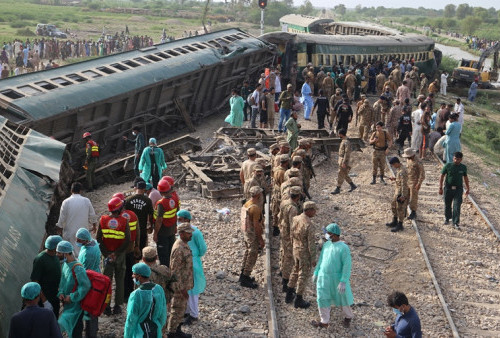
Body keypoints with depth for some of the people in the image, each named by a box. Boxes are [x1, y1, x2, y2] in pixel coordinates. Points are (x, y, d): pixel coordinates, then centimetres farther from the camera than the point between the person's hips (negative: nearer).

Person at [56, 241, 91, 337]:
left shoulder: (77, 268, -26)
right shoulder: (65, 264, 3)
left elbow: (85, 286, -29)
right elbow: (63, 280, 15)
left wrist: (72, 297, -23)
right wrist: (61, 292, -2)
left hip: (75, 304, -9)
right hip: (68, 303, 9)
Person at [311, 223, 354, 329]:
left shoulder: (344, 248, -18)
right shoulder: (326, 245, 0)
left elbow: (347, 266, -18)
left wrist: (343, 282, -21)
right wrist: (316, 273, 13)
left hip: (337, 278, -5)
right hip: (323, 277, 5)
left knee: (342, 298, 14)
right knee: (323, 299, 8)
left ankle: (348, 316, 39)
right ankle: (324, 321, 23)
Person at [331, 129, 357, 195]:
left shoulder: (346, 142, -20)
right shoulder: (344, 140, 12)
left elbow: (347, 153, -23)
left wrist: (344, 163, -24)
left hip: (344, 160, -10)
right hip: (341, 160, 10)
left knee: (341, 175, -5)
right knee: (344, 175, 15)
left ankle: (338, 189, -1)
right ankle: (353, 185, 24)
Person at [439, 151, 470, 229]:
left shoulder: (463, 167, 1)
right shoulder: (448, 166, -6)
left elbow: (465, 178, 15)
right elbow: (442, 177, -2)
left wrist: (467, 188, 18)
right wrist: (440, 188, -5)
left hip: (458, 189, 0)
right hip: (448, 188, 0)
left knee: (457, 206, -8)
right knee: (447, 205, 12)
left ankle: (456, 222, -3)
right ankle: (447, 218, 35)